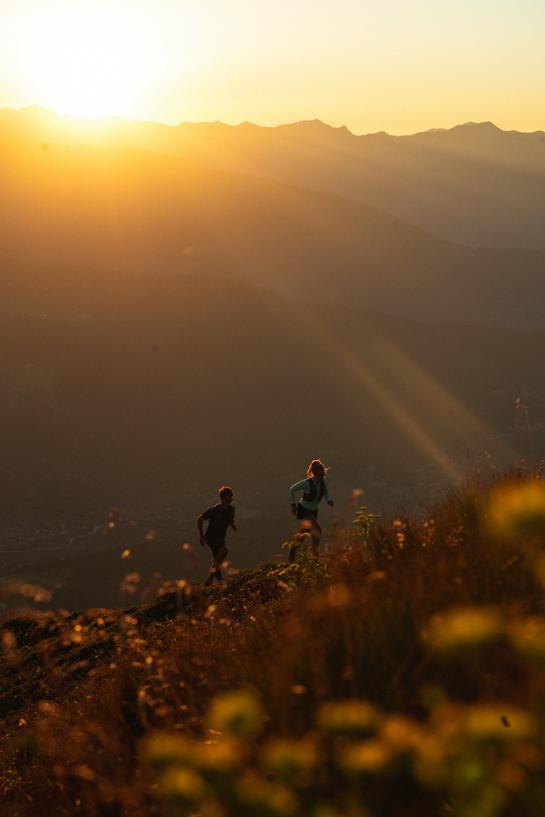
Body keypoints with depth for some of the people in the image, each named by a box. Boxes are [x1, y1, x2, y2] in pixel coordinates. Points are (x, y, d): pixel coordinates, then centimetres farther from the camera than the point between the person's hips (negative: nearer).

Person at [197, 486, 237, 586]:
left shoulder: (231, 509, -3)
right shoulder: (213, 510, -20)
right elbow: (200, 520, -8)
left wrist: (233, 525, -5)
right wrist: (201, 535, -10)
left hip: (221, 537, 7)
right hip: (211, 536, -7)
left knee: (218, 561, 10)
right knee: (224, 551, -31)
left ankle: (209, 581, 26)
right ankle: (216, 572, -20)